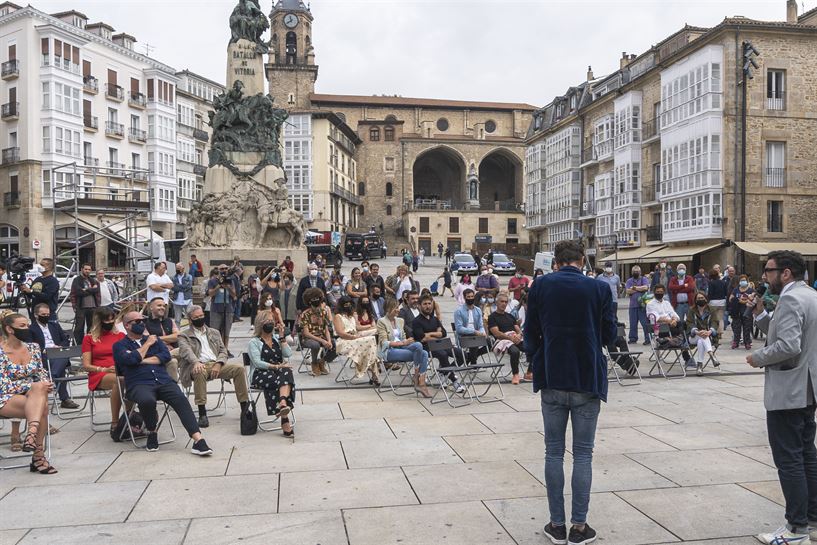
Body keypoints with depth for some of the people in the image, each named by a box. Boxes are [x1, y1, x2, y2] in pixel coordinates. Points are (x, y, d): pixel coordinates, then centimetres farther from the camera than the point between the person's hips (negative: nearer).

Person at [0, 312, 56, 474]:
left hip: (33, 395, 4)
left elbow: (41, 373, 14)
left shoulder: (33, 347, 8)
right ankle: (38, 454, -33)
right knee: (42, 407, -31)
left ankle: (32, 433, -37)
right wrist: (34, 386, -23)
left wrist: (46, 384, -10)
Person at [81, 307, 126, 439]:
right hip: (98, 376, -2)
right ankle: (114, 423, -36)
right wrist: (104, 369, -12)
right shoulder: (89, 338, 14)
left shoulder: (120, 336, 21)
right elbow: (86, 365, 6)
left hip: (121, 372, 2)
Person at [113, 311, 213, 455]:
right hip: (139, 384, -3)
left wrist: (143, 360, -2)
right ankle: (152, 432, -7)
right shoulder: (119, 345, 13)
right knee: (147, 400, -37)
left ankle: (198, 440, -35)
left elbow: (166, 355, 7)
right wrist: (147, 344, 4)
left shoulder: (154, 339, 25)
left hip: (163, 380, 3)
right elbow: (131, 359, -9)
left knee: (181, 399, -25)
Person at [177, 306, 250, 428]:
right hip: (199, 366, -4)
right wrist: (196, 362, -32)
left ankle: (244, 407, -16)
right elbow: (186, 351, -10)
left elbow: (223, 350, 16)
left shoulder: (214, 333, 24)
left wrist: (218, 364, -7)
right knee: (200, 372, -40)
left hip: (216, 364, 4)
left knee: (239, 368, -21)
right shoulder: (184, 336, 11)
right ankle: (202, 413, -38)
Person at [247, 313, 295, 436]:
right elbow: (257, 362, -8)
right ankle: (285, 419, -40)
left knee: (287, 372, -34)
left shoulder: (277, 339, 21)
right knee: (277, 381, -35)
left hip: (278, 371, 3)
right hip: (260, 374, -3)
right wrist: (274, 366, -21)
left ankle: (283, 404, -57)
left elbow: (288, 354, 5)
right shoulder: (254, 342, 7)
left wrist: (282, 337, 3)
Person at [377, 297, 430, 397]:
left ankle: (421, 382, -29)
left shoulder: (400, 320, 20)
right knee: (418, 345, -30)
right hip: (389, 351, -7)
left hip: (401, 348, 7)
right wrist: (402, 343, -19)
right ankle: (417, 381, -22)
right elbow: (384, 342, -9)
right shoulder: (381, 321, -1)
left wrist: (407, 341, -3)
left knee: (424, 354, -23)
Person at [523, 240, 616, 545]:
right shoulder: (599, 289, -6)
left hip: (552, 379, 1)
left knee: (554, 452, 10)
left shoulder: (540, 286, -3)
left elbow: (530, 332, 1)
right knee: (583, 454, 8)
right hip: (588, 380, -1)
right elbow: (610, 335, 1)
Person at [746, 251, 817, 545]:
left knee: (789, 461, -3)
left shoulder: (790, 299, -18)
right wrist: (760, 314, 6)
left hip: (787, 393, -10)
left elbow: (788, 346, -28)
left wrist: (758, 357, -13)